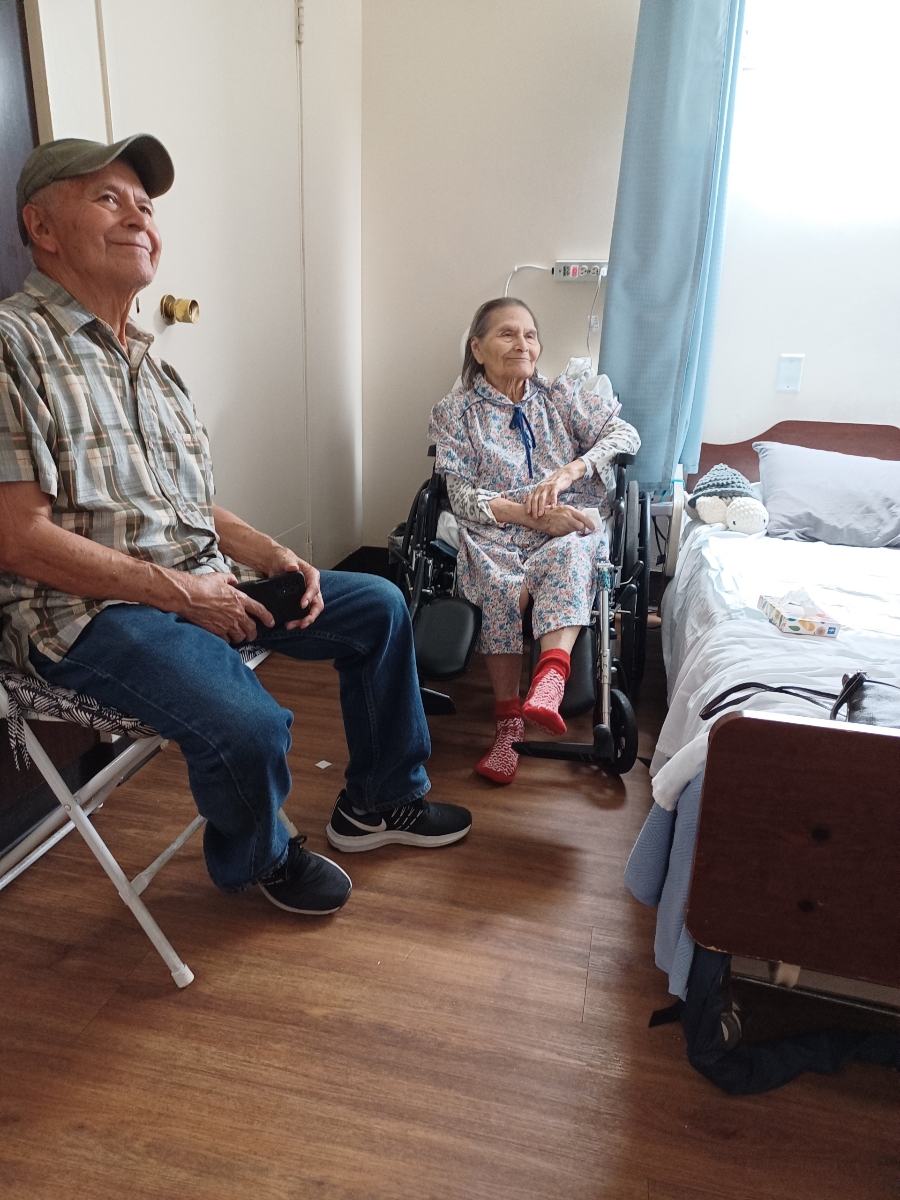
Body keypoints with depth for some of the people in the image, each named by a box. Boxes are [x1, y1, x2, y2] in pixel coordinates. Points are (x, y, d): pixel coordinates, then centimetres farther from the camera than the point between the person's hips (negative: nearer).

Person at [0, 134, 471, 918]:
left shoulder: (150, 364, 17)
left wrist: (272, 555, 0)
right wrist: (178, 592, -19)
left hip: (201, 583, 9)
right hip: (93, 611, -8)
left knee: (379, 605, 6)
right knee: (251, 727, -31)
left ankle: (380, 800, 21)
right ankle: (257, 859, 7)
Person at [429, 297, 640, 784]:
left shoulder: (561, 395, 15)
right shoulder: (455, 411, 8)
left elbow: (625, 433, 3)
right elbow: (464, 497, -2)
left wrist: (566, 473, -15)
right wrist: (530, 513, -17)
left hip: (570, 529, 1)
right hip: (495, 533, -1)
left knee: (569, 557, -35)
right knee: (502, 584, -35)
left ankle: (549, 680, -55)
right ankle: (509, 721, -32)